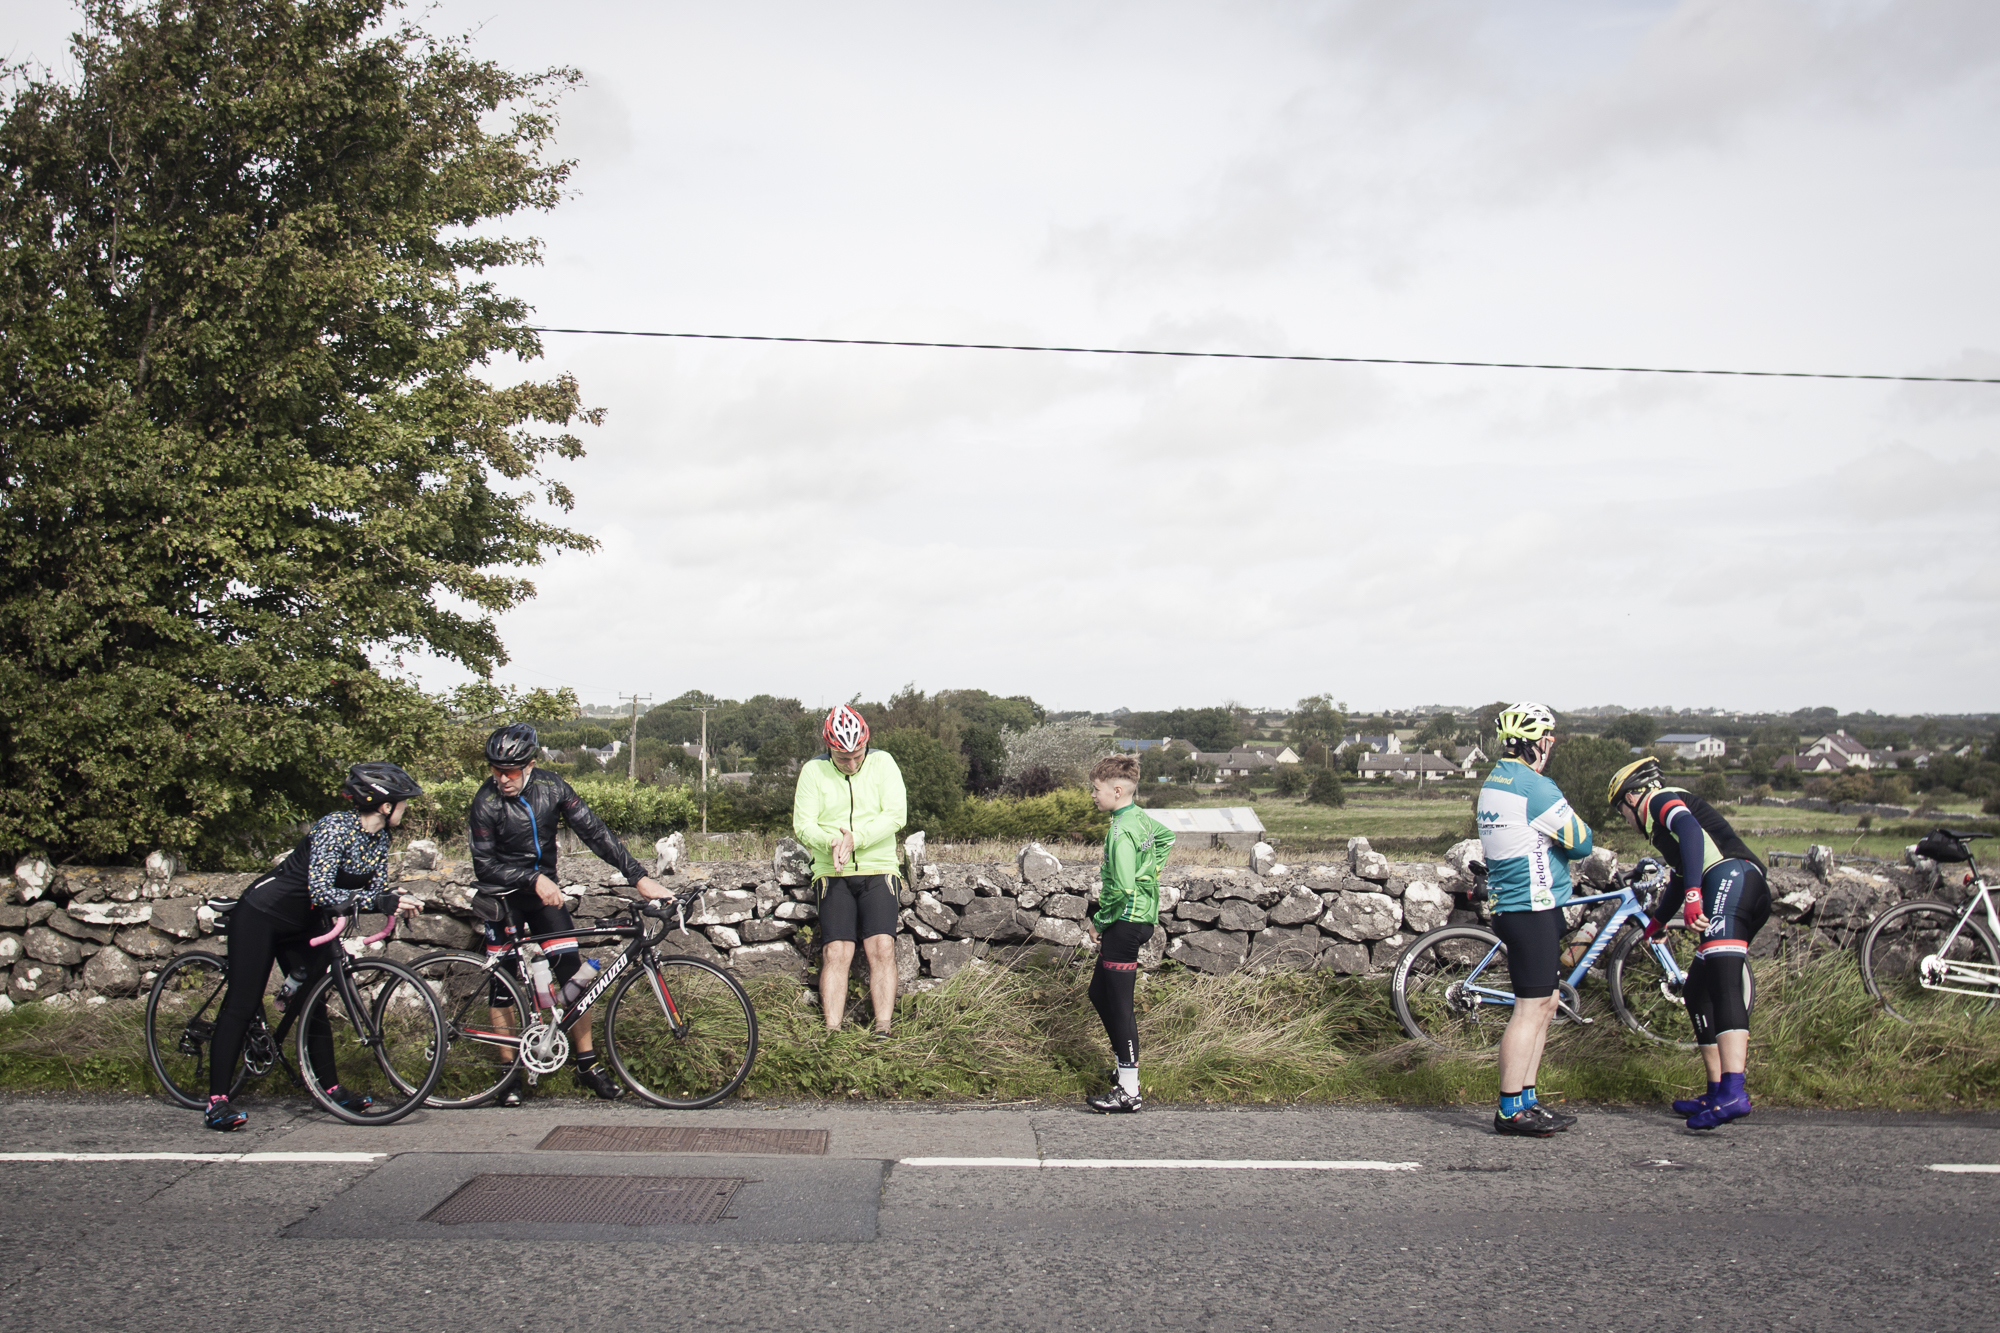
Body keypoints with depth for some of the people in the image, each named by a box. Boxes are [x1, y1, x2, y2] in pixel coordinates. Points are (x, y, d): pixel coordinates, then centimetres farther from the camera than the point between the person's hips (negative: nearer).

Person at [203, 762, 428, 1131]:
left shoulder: (378, 839, -4)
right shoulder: (335, 828, -29)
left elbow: (377, 890, -2)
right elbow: (321, 893, -38)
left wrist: (400, 902, -24)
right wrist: (381, 901, -41)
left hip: (304, 925, 8)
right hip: (261, 916, -8)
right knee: (242, 1005, -7)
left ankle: (330, 1089, 16)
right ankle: (217, 1102, -6)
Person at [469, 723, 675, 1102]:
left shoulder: (552, 788, -10)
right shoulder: (486, 801, -18)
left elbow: (594, 832, -11)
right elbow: (484, 865, -16)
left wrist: (638, 875, -18)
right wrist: (533, 879, -28)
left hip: (544, 890, 3)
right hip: (503, 898, -3)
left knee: (572, 972, -4)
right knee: (503, 984, -2)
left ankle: (588, 1066, 6)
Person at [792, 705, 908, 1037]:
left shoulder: (882, 763, 1)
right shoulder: (813, 770, 2)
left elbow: (896, 815, -10)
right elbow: (802, 825, -3)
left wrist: (856, 839, -23)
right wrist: (830, 843, -24)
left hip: (877, 871, 0)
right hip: (833, 875, 0)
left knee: (882, 948, -14)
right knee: (836, 952, -10)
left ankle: (883, 1032, -12)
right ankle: (831, 1033, -9)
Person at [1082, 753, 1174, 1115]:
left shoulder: (1121, 832, -20)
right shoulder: (1140, 818, 9)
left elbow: (1122, 889, -26)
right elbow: (1167, 838, 31)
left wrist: (1098, 922, -13)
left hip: (1126, 921, -10)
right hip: (1142, 916, 10)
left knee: (1118, 1005, -6)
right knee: (1099, 993, 20)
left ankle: (1128, 1091, -3)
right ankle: (1126, 1064, 26)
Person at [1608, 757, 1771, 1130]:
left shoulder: (1662, 800, 7)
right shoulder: (1666, 821, 36)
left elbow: (1691, 832, -16)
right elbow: (1677, 881, 50)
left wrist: (1692, 894, -28)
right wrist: (1656, 924, 65)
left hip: (1731, 877, -10)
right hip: (1754, 897, 10)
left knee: (1723, 983, -23)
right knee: (1696, 993, 14)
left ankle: (1733, 1094, -37)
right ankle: (1716, 1093, 15)